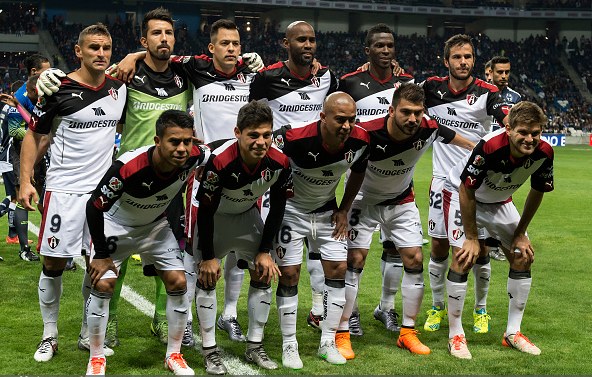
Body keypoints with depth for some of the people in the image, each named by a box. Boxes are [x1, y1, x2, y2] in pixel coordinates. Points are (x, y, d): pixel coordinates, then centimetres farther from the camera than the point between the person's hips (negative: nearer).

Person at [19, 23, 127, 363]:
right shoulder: (59, 89, -7)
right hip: (64, 188, -4)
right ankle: (50, 336, 15)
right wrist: (25, 180, -8)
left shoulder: (120, 89, 6)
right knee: (54, 264, 0)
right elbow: (34, 134, -1)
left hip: (104, 189, 4)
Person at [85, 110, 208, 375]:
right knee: (102, 284, -15)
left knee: (178, 283, -4)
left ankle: (174, 355, 14)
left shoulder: (194, 157, -28)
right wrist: (101, 254, -19)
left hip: (155, 225, 4)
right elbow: (95, 206, -26)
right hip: (116, 225, -4)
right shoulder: (128, 167, -39)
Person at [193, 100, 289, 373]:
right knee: (208, 277, -9)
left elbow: (277, 209, -8)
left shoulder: (279, 163, -25)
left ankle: (255, 347, 13)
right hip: (213, 216, -4)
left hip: (248, 215, 4)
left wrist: (265, 251, -5)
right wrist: (208, 256, -19)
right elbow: (205, 210, -25)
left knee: (263, 275, 2)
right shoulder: (219, 160, -38)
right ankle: (209, 351, 1)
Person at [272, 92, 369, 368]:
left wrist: (343, 210, 4)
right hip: (291, 208, -4)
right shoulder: (294, 138, -32)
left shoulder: (359, 141, -18)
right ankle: (289, 345, 6)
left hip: (327, 210, 4)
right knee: (289, 274, -7)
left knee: (338, 269, -1)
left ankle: (328, 342, 11)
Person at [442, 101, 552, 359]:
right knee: (464, 258, -18)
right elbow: (466, 191, -27)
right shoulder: (490, 147, -39)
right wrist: (471, 238, -21)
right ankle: (456, 335, -6)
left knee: (523, 258, 1)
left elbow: (537, 192, -3)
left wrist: (520, 234, 1)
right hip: (462, 195, -6)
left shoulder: (544, 153, -23)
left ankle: (513, 332, 14)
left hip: (499, 201, 6)